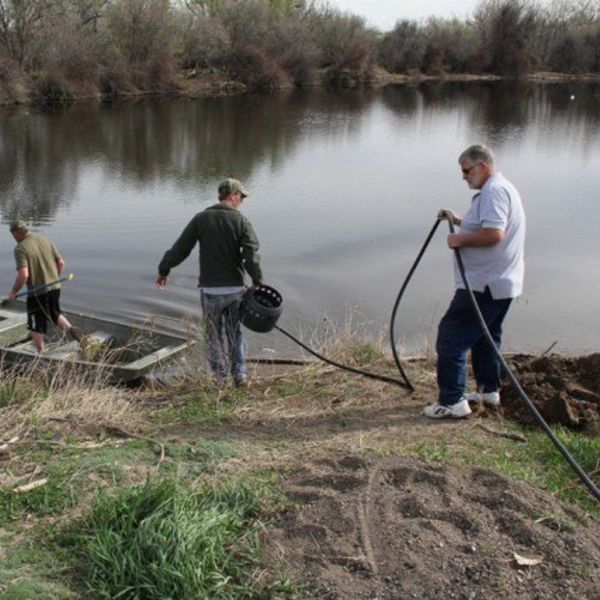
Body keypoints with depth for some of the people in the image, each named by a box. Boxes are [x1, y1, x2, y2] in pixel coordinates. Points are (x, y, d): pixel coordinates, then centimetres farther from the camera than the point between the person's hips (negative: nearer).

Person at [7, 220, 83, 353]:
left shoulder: (20, 248, -13)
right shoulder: (44, 240, 6)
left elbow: (23, 275, -22)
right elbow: (61, 263, 8)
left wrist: (13, 292, -8)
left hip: (37, 292, -6)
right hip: (55, 287, 6)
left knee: (36, 327, 10)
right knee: (55, 314, 26)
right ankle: (69, 328, -2)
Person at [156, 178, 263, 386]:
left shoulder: (201, 219, -2)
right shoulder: (241, 221, -3)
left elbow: (180, 249, 0)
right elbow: (251, 255, -13)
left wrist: (163, 271, 12)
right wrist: (257, 282, -4)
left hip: (210, 290, 0)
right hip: (235, 289, 0)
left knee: (214, 336, 12)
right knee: (234, 333, 17)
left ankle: (220, 380, 15)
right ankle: (240, 374, 13)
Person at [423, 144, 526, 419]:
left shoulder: (494, 191, -17)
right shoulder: (501, 189, 18)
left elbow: (493, 234, -29)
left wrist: (461, 239, -18)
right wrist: (457, 220, 15)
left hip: (483, 285, -11)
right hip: (501, 283, 11)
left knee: (451, 337, -7)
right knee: (486, 336, 22)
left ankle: (452, 401, -5)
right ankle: (489, 390, 33)